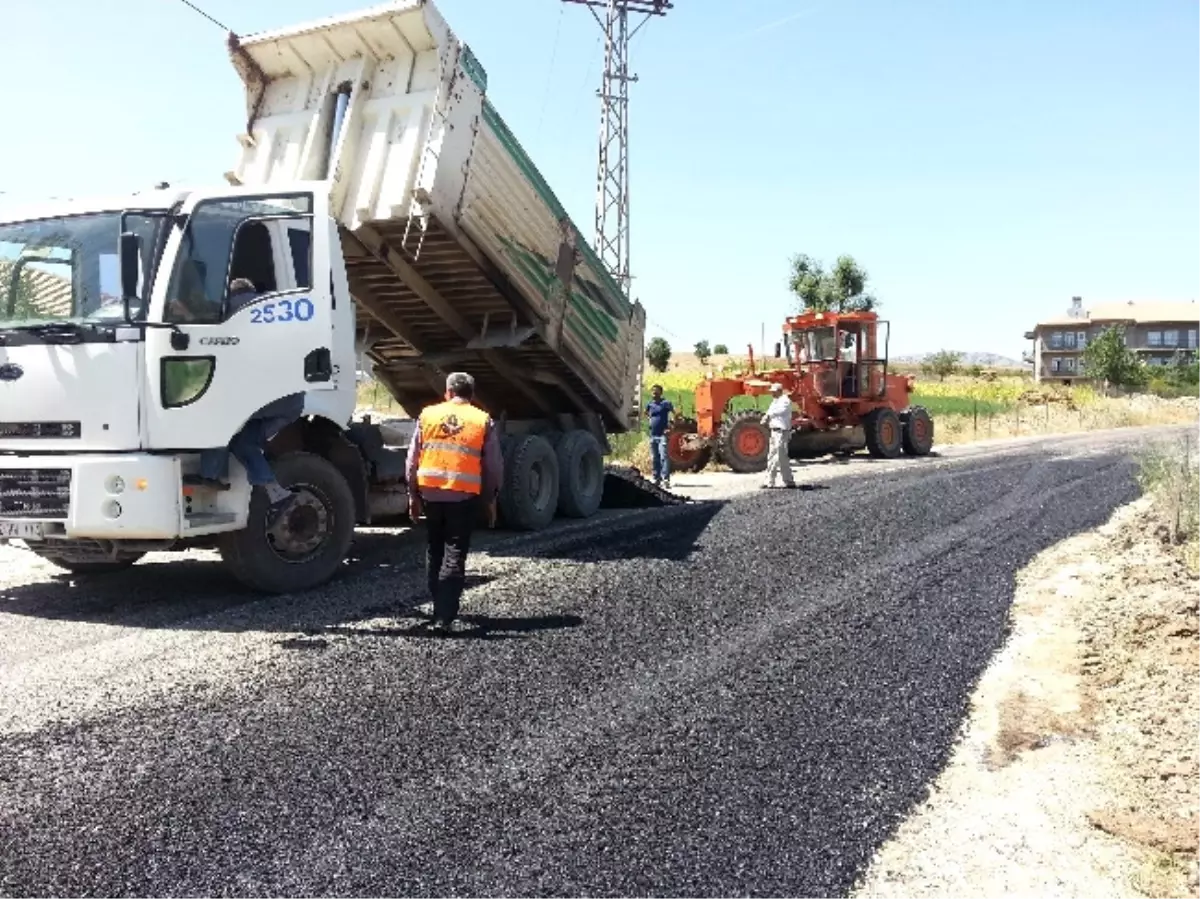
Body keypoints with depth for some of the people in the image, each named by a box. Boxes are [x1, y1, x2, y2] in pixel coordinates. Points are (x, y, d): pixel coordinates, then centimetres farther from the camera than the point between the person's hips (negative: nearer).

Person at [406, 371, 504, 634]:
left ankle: (441, 608, 29)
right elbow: (494, 466, 3)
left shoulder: (428, 415, 5)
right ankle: (444, 617, -7)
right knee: (454, 557, -1)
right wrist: (491, 500, 14)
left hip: (431, 492, 2)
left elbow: (412, 460, 6)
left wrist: (413, 495, 14)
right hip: (465, 496, -2)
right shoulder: (484, 421, 2)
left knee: (434, 552, 18)